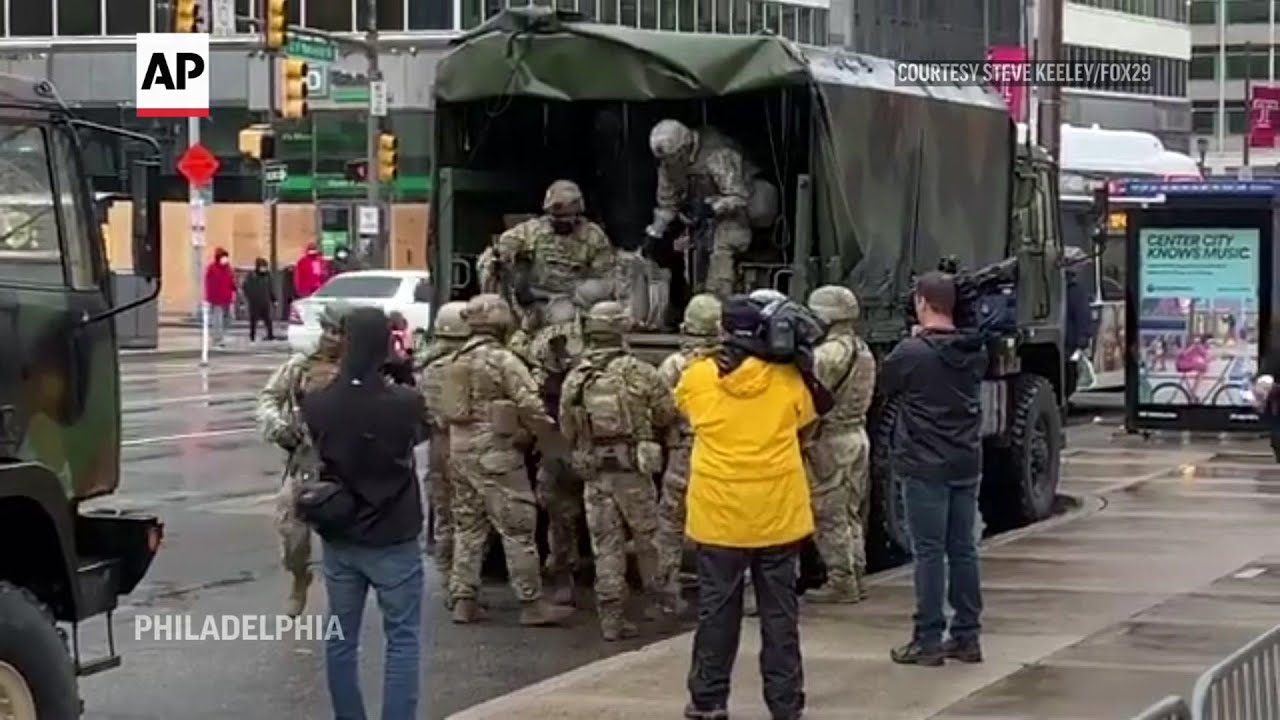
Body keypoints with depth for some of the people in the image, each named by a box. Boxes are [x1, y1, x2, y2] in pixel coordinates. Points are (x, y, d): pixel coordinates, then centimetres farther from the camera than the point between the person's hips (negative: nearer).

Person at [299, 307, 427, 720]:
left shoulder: (317, 404, -9)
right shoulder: (404, 403, -19)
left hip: (339, 538, 4)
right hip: (393, 540, -3)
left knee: (341, 637, 13)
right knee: (402, 639, 5)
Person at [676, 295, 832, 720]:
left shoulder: (697, 377, -6)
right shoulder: (788, 378, -4)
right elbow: (815, 409, 15)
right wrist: (804, 363, 13)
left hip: (720, 514, 0)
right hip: (778, 514, 0)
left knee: (717, 611, 10)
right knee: (780, 613, 8)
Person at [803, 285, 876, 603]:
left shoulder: (830, 352, -17)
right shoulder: (862, 350, 14)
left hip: (831, 439, -9)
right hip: (857, 434, 9)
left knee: (829, 516, -3)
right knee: (850, 512, 15)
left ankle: (840, 581, -2)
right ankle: (855, 576, 19)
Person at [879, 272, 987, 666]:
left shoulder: (911, 353, -16)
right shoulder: (975, 353, 3)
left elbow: (886, 386, 0)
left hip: (925, 467, -6)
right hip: (967, 463, 6)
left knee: (929, 552, -2)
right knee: (963, 549, 11)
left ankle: (928, 640, 1)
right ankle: (967, 636, 16)